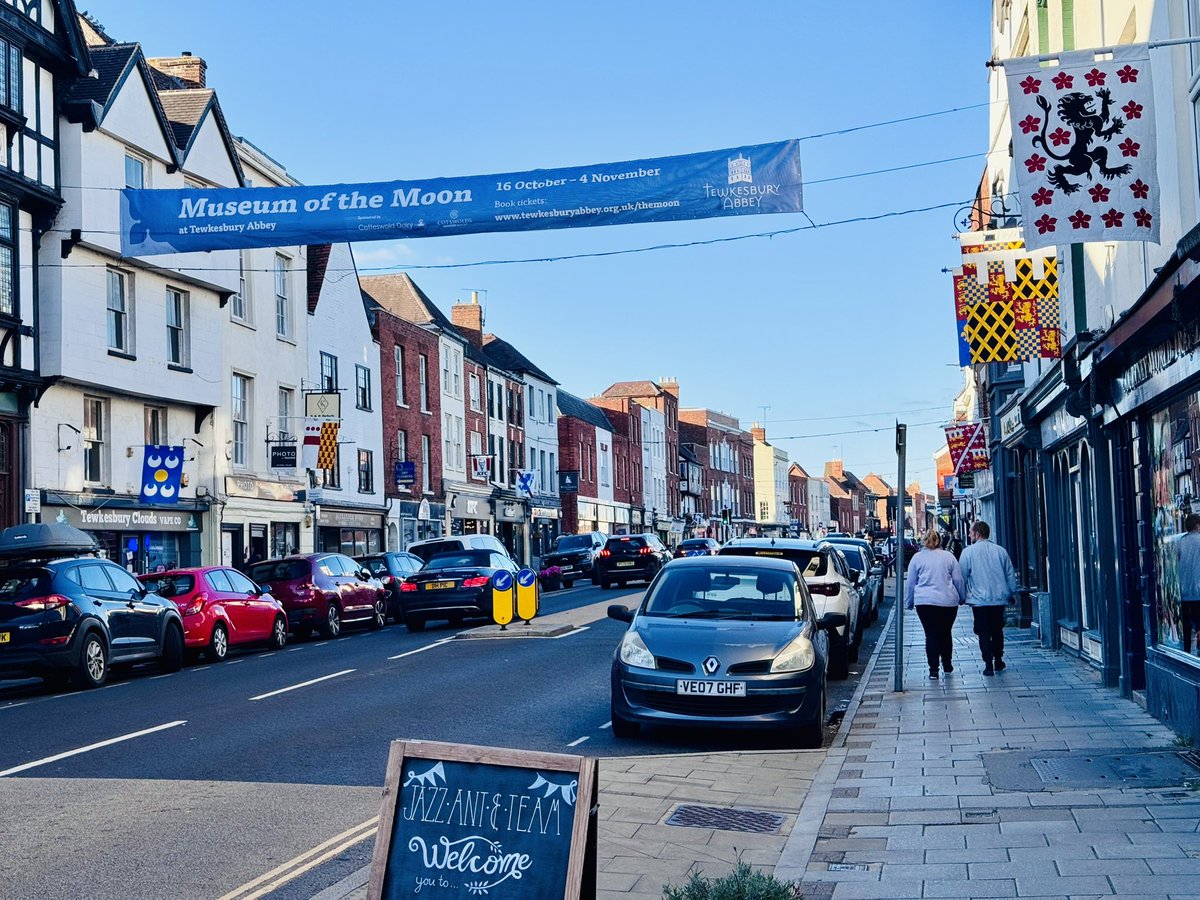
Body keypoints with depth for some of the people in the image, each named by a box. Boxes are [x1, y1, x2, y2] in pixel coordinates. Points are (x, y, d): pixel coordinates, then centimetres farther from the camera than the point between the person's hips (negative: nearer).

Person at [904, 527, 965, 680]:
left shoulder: (917, 557, 4)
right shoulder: (949, 556, 5)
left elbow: (910, 583, 6)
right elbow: (959, 580, 8)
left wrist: (908, 603, 14)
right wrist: (962, 598, 21)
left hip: (924, 602, -1)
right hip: (948, 602, 1)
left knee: (931, 635, 0)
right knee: (945, 634, 15)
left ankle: (933, 669, -6)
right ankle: (947, 665, 24)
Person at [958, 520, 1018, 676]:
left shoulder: (968, 552, -6)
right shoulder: (1000, 551, 3)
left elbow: (961, 577, -2)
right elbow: (1011, 575, 7)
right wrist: (1011, 593, 18)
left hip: (979, 600, -3)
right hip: (999, 599, 3)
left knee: (984, 633, 3)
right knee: (997, 630, 18)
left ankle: (988, 665, -2)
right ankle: (998, 661, 23)